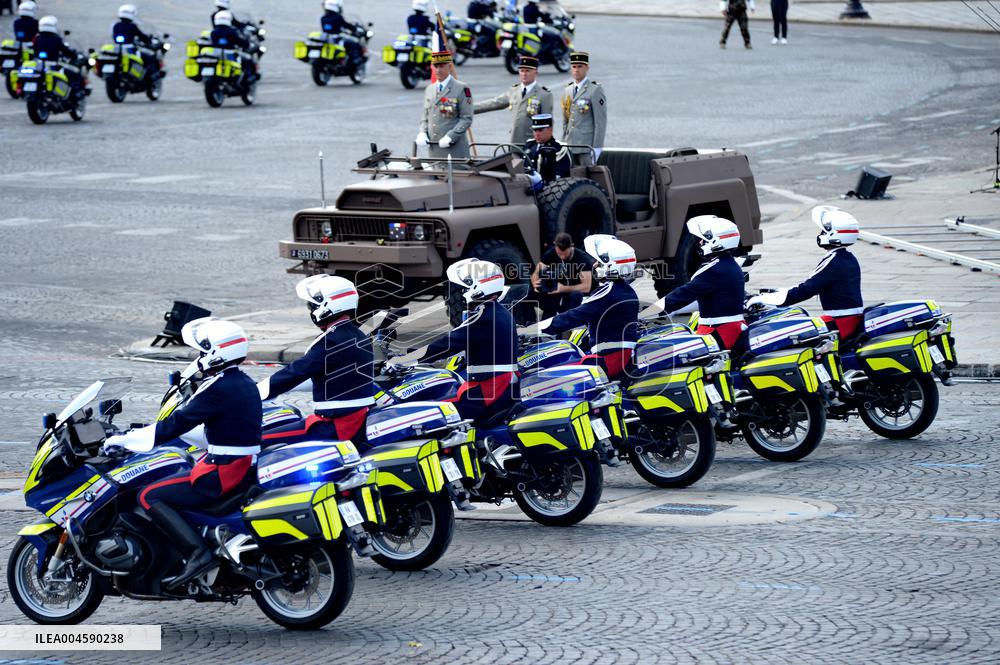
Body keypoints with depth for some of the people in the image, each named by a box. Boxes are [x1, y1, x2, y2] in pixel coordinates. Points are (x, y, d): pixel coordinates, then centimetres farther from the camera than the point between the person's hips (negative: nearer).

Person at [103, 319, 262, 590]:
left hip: (222, 472, -10)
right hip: (248, 468, 10)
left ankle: (198, 552, -22)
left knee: (149, 497, -10)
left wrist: (127, 439, -14)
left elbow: (178, 423, -19)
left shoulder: (218, 387, -16)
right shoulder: (244, 383, 13)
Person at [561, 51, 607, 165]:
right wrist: (563, 143, 14)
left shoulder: (595, 90, -4)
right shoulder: (567, 91, 16)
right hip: (569, 147, 6)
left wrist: (596, 148, -13)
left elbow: (601, 122, -8)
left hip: (586, 147, -6)